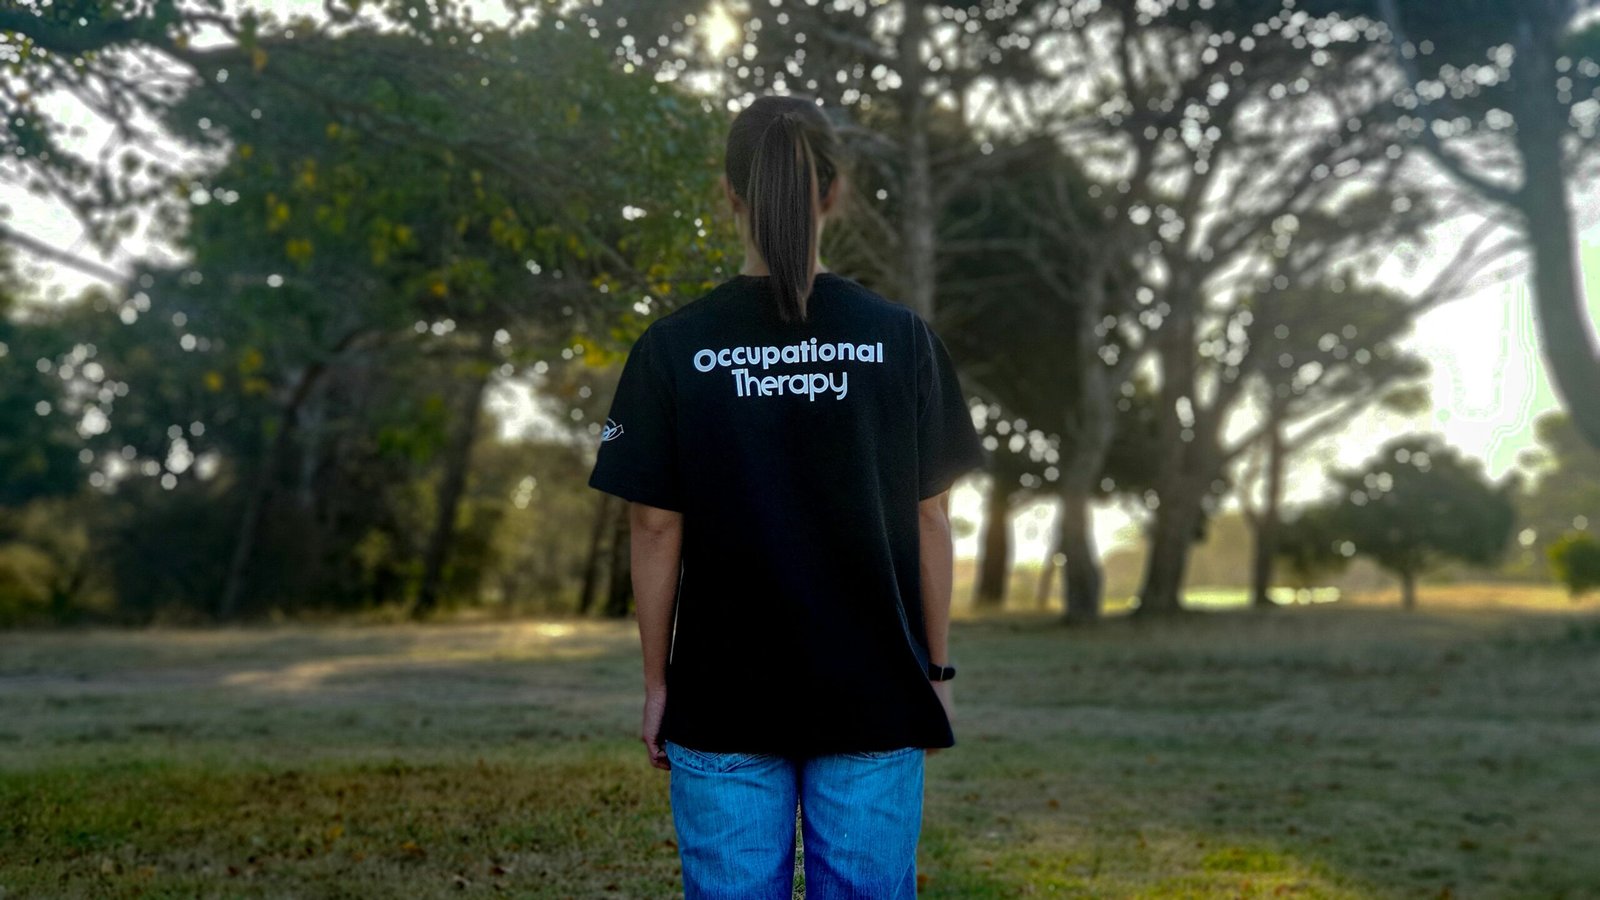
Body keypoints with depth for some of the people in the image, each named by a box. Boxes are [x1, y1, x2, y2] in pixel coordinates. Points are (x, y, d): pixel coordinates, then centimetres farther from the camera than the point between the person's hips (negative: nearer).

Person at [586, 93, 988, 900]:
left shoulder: (672, 348, -5)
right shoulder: (901, 338, -4)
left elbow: (656, 530, -4)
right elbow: (929, 517, -1)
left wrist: (656, 682, 5)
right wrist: (935, 667, 8)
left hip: (722, 694, 0)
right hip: (873, 693, 1)